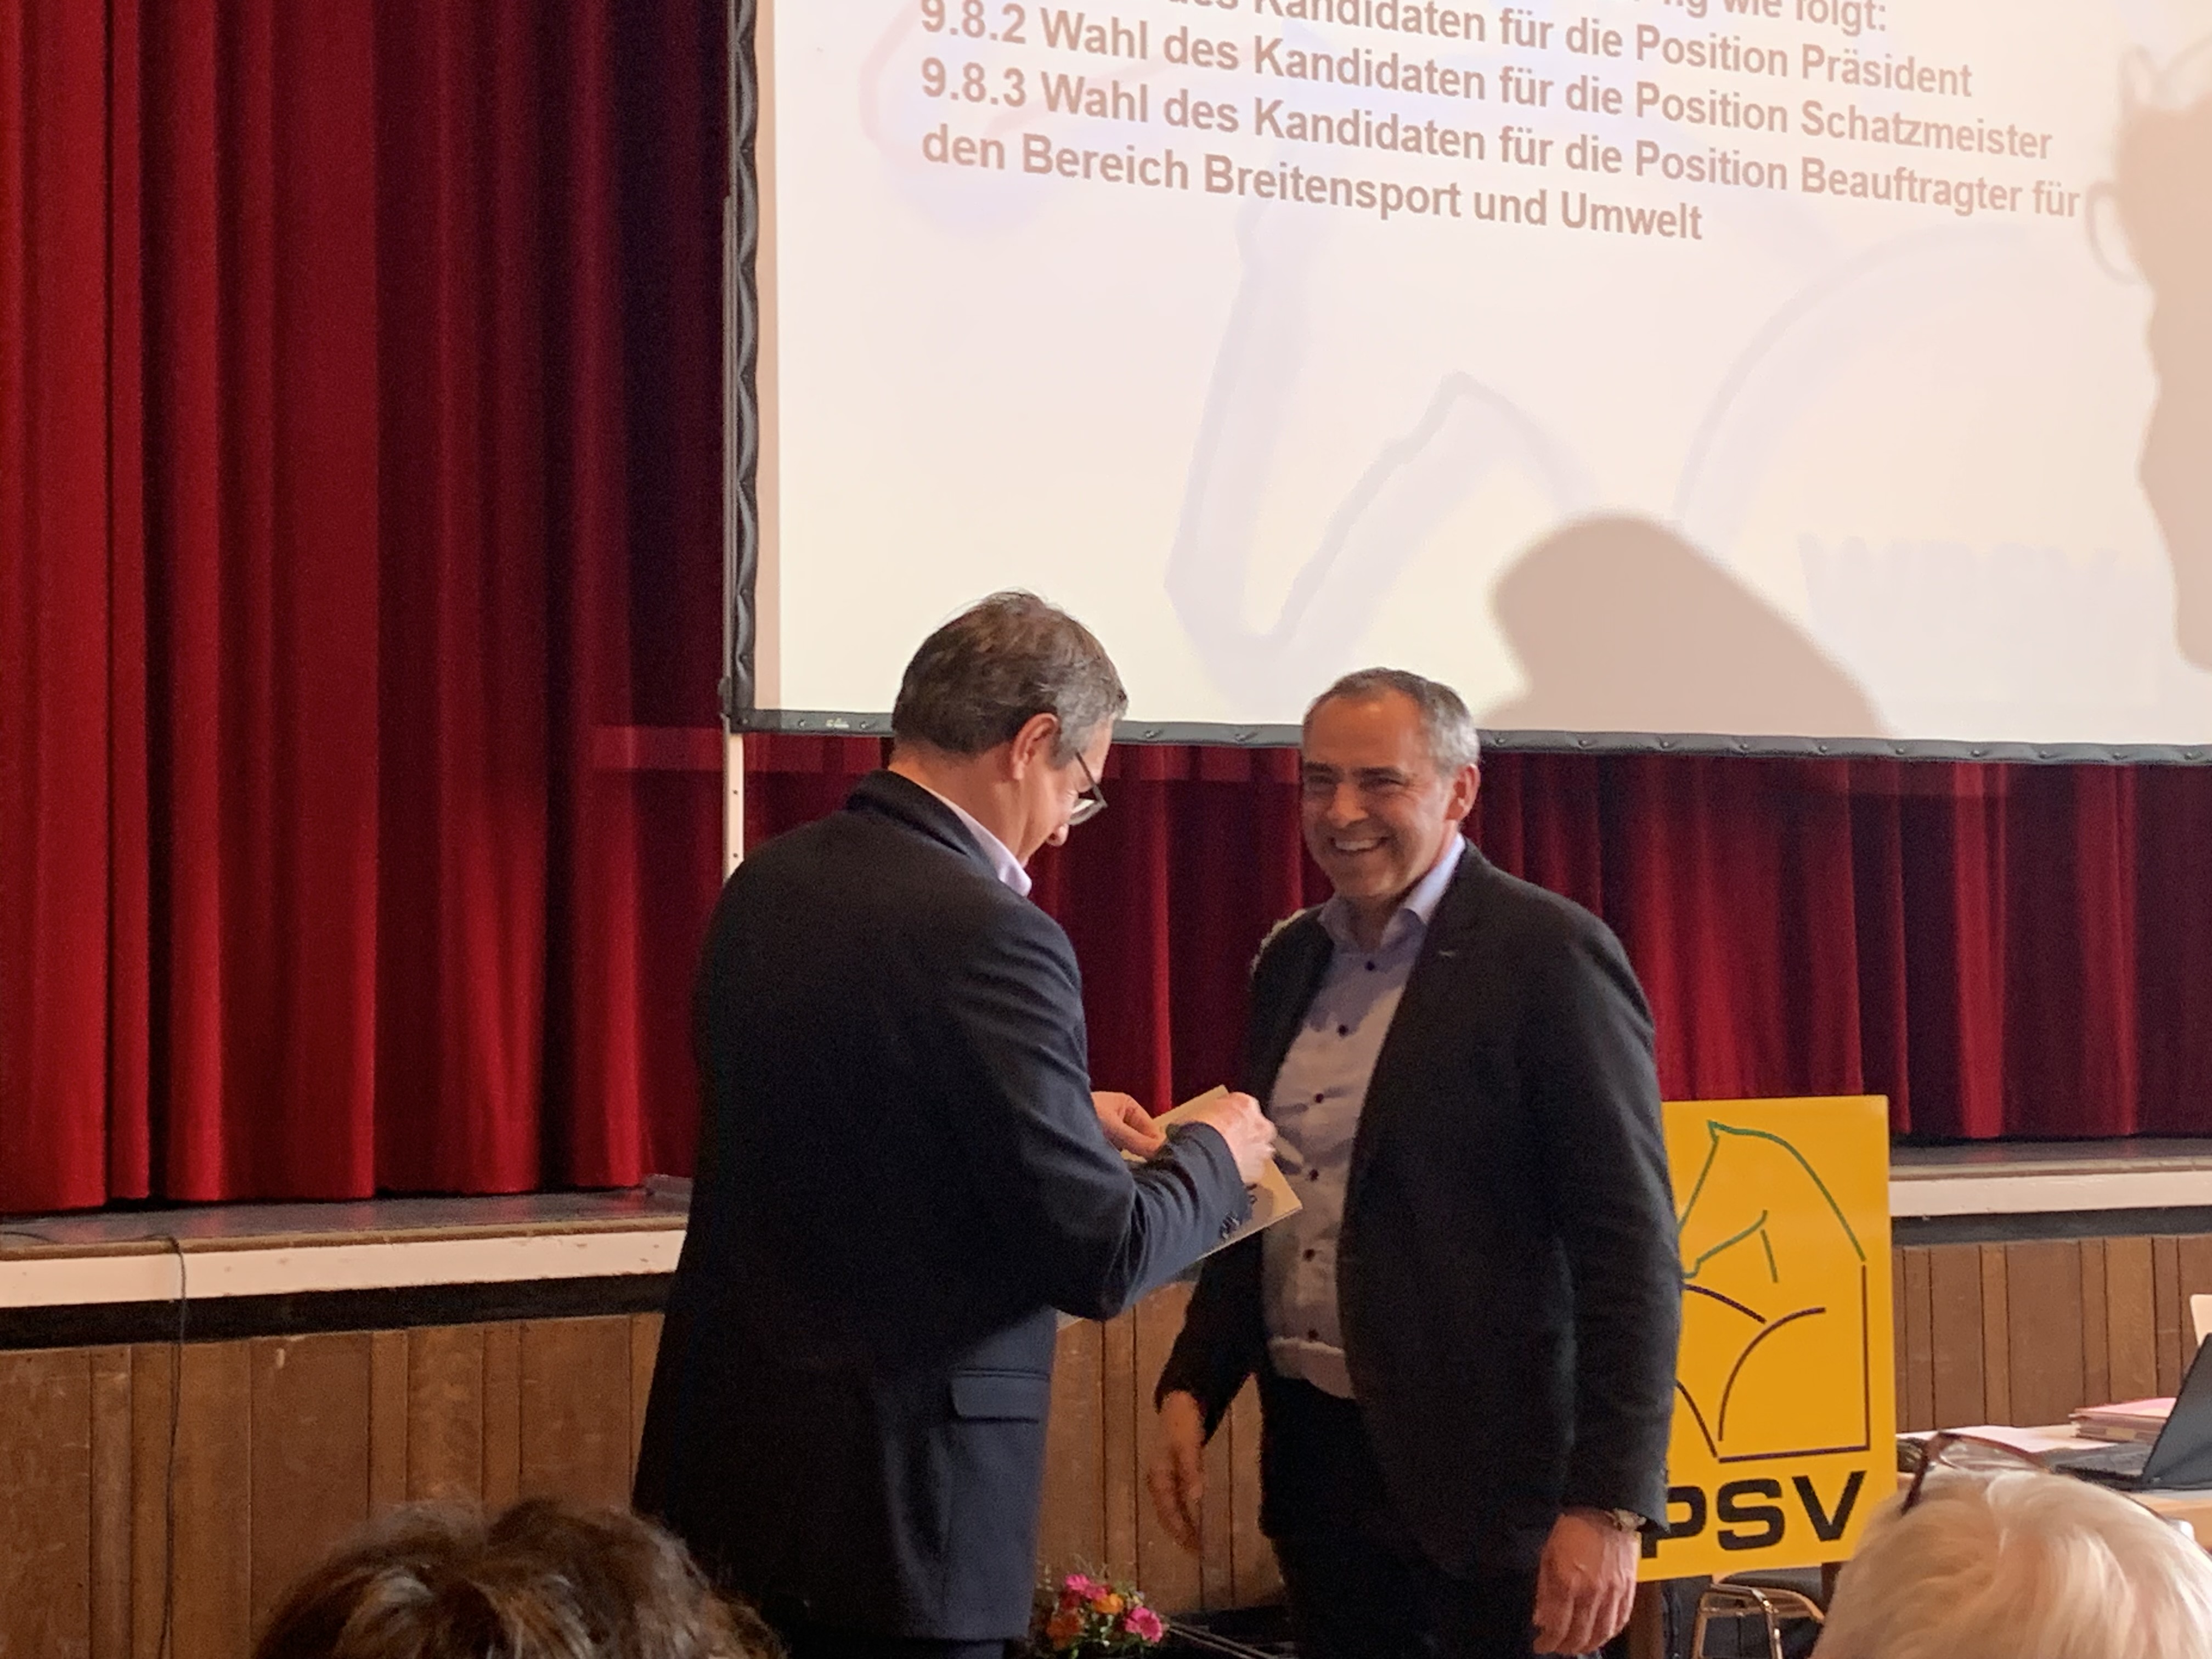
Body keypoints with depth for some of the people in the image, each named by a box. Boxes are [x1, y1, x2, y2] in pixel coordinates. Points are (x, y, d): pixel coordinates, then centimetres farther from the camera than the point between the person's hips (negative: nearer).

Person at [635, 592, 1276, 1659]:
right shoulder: (989, 939, -20)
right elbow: (1099, 1260, -18)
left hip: (723, 1452, 8)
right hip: (887, 1497, -8)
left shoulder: (763, 886, 4)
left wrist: (1067, 1116, 18)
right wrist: (1212, 1156, 2)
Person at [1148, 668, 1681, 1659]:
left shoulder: (1547, 954, -11)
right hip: (1315, 1454, 7)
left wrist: (1609, 1503, -19)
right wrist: (1189, 1391, 7)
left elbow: (1630, 1244, -15)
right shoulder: (1291, 961, 11)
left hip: (1485, 1466, -6)